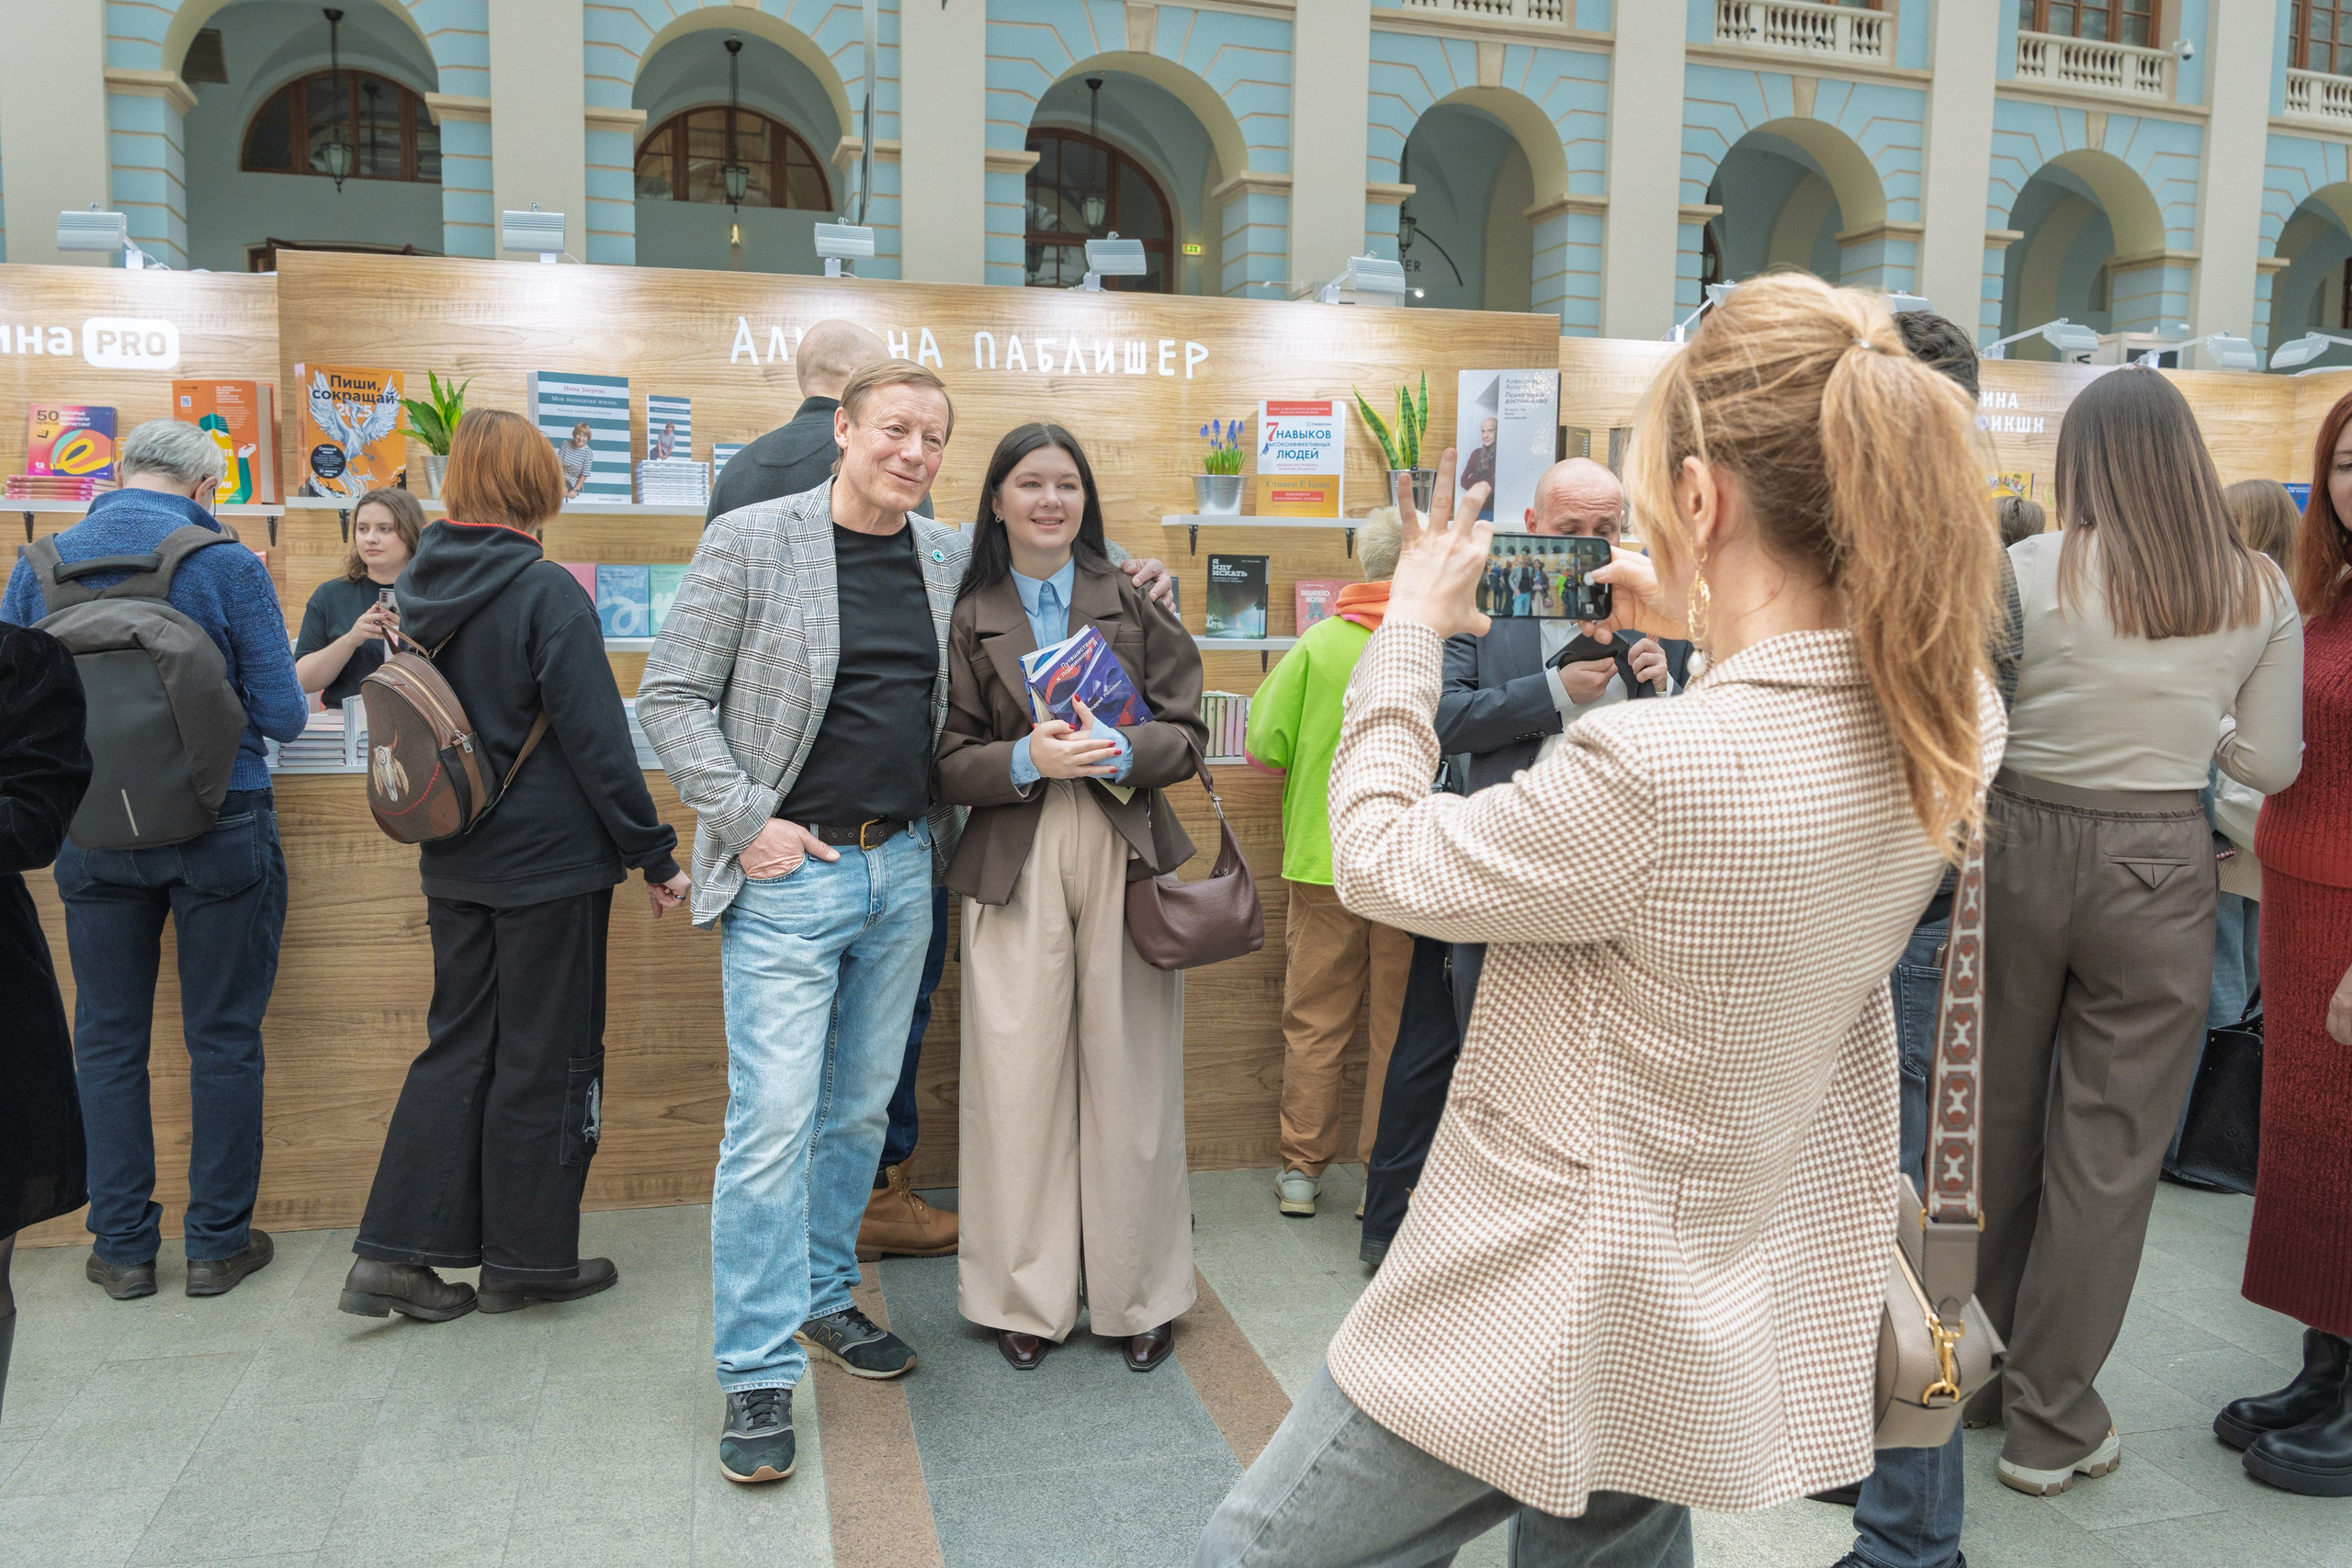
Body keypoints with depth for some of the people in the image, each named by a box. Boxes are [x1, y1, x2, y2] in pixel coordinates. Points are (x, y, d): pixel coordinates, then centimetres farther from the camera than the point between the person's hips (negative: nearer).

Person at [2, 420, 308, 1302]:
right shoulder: (228, 566, -10)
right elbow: (282, 716, -11)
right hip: (219, 829, -3)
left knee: (108, 1039, 13)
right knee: (224, 1038, 8)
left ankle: (122, 1246, 20)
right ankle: (218, 1243, 16)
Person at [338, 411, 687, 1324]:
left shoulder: (417, 587, 5)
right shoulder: (546, 591, -16)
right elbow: (597, 737, -17)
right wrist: (653, 853, -11)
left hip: (454, 863, 7)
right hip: (550, 861, -6)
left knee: (459, 1044, 16)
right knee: (547, 1056, 6)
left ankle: (394, 1255, 16)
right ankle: (527, 1260, 18)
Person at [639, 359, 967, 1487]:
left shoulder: (947, 557, 7)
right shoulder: (750, 542, -7)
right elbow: (669, 696, -7)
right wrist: (747, 821, -13)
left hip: (901, 868, 5)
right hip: (789, 874, -5)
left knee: (861, 1109, 15)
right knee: (773, 1123, -5)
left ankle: (824, 1298, 34)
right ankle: (758, 1373, 7)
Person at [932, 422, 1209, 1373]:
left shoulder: (1134, 604, 8)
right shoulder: (969, 619, 7)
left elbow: (1188, 736, 4)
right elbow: (947, 764, 2)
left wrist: (1120, 752, -16)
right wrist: (1028, 759, -16)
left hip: (1127, 854, 0)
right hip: (1014, 866, 0)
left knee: (1129, 1076, 2)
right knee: (1019, 1079, 1)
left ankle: (1138, 1295, 19)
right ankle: (1028, 1297, 19)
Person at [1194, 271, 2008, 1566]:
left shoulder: (1646, 769, -34)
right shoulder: (1960, 725, -9)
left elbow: (1382, 862, -17)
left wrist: (1410, 626, -4)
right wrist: (1705, 631, 15)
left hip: (1549, 1311, -8)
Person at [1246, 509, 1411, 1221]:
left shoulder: (1320, 643, -7)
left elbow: (1264, 749, -5)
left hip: (1324, 859, 0)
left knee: (1314, 1024, 11)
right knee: (1399, 1024, 11)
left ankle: (1302, 1169, 18)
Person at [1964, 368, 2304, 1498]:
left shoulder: (2029, 570, -9)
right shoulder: (2259, 590, -1)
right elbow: (2271, 764, 4)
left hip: (2022, 846, 0)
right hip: (2159, 868, 1)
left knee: (1997, 1122, 16)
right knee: (2107, 1150, 9)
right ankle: (2048, 1424, 20)